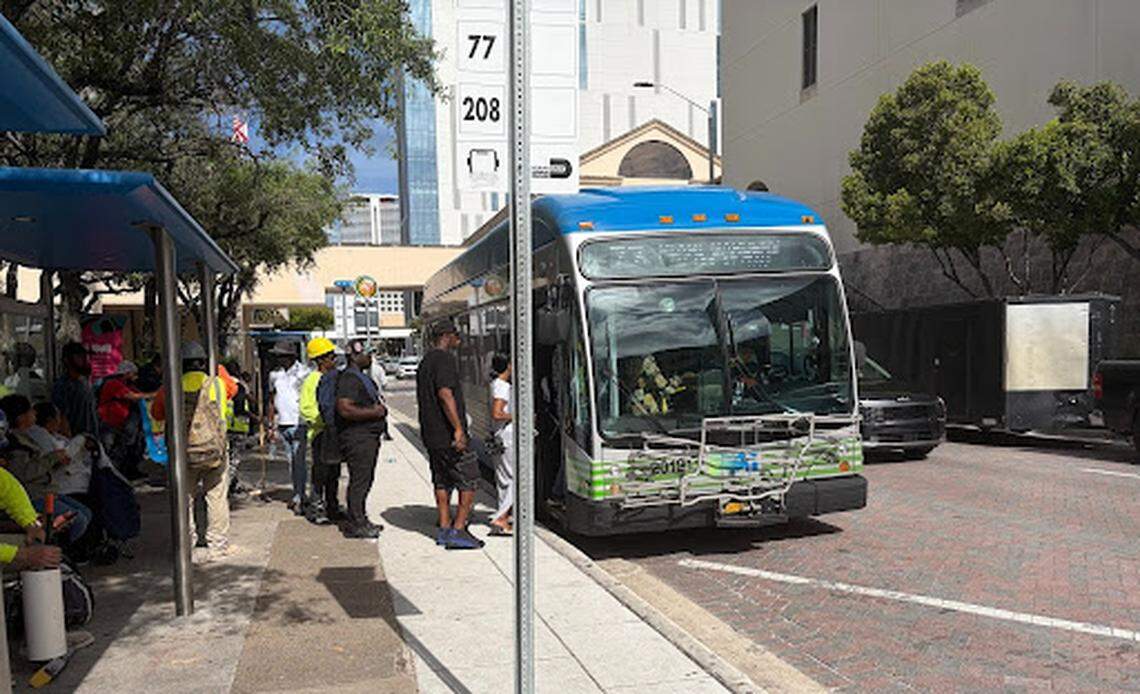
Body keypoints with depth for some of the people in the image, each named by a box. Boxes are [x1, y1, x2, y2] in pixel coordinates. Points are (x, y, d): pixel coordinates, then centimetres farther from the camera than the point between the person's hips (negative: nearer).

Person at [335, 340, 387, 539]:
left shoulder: (363, 377, 19)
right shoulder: (349, 378, -15)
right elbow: (345, 410, -26)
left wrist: (380, 409, 12)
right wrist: (373, 412, -18)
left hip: (368, 436, 11)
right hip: (357, 438, -11)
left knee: (365, 479, 15)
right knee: (359, 480, -7)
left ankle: (361, 520, 24)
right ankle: (355, 525, -1)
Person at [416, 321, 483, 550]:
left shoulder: (425, 362, 18)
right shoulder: (444, 359, -13)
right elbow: (445, 394, -24)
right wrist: (459, 429, -26)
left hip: (430, 434, 10)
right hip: (448, 434, -10)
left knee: (442, 481, 13)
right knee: (469, 481, -3)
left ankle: (444, 529, 15)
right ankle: (458, 531, -6)